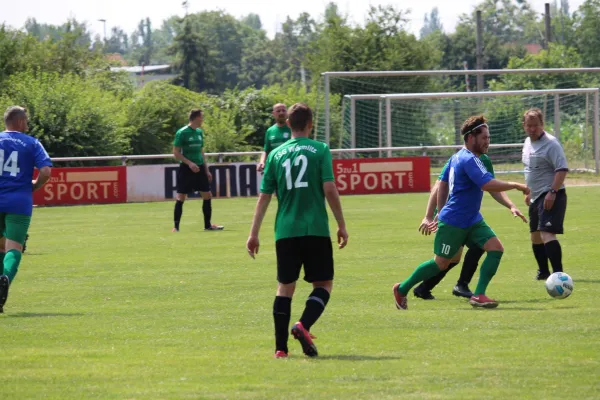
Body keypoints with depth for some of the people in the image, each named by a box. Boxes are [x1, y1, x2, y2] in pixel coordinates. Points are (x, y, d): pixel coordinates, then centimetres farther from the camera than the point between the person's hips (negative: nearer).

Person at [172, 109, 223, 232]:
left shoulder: (199, 132, 12)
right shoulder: (182, 133, -10)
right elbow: (176, 152, -12)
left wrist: (206, 170, 16)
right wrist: (189, 163, -22)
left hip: (199, 168, 7)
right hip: (186, 169, -7)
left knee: (207, 195, 4)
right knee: (181, 197, -5)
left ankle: (208, 225, 14)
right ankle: (176, 226, 1)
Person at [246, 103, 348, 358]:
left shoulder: (276, 154, 8)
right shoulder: (320, 150, -1)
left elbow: (264, 196, 8)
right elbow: (329, 189, -8)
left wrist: (254, 234, 12)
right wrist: (342, 226, -1)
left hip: (285, 231, 3)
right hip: (316, 229, -3)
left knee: (285, 287, 10)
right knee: (323, 284, 7)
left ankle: (280, 347, 5)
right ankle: (304, 326, -18)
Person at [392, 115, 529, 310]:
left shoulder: (458, 157, 10)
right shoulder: (469, 160, -20)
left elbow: (443, 183, 21)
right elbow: (488, 184, -32)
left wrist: (441, 211, 24)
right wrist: (515, 185, -22)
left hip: (472, 221, 9)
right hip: (453, 222, -9)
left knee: (496, 248, -9)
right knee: (441, 263, 2)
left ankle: (478, 295, -9)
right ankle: (402, 289, 21)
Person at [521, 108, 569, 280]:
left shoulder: (550, 143, -15)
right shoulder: (528, 143, 12)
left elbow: (562, 169, -22)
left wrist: (552, 192, -28)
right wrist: (529, 192, 27)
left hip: (550, 197, -9)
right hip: (536, 197, 9)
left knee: (547, 234, -21)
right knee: (536, 235, 18)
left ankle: (558, 273, -24)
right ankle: (543, 271, 34)